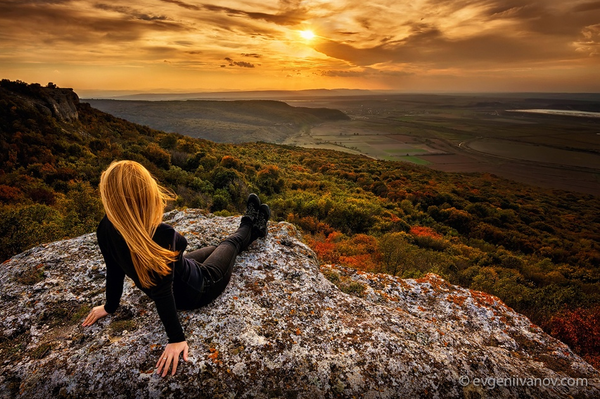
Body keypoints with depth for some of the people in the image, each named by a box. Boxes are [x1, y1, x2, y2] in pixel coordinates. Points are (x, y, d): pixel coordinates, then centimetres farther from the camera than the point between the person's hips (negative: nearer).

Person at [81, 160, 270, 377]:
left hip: (177, 278, 6)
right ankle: (252, 226, 50)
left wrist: (110, 306, 9)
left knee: (216, 248, 28)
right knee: (230, 243, 19)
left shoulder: (106, 228, -20)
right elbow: (163, 293, -36)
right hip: (195, 291, -6)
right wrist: (176, 339, -27)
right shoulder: (160, 235, -41)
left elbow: (114, 270, -7)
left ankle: (252, 227, 53)